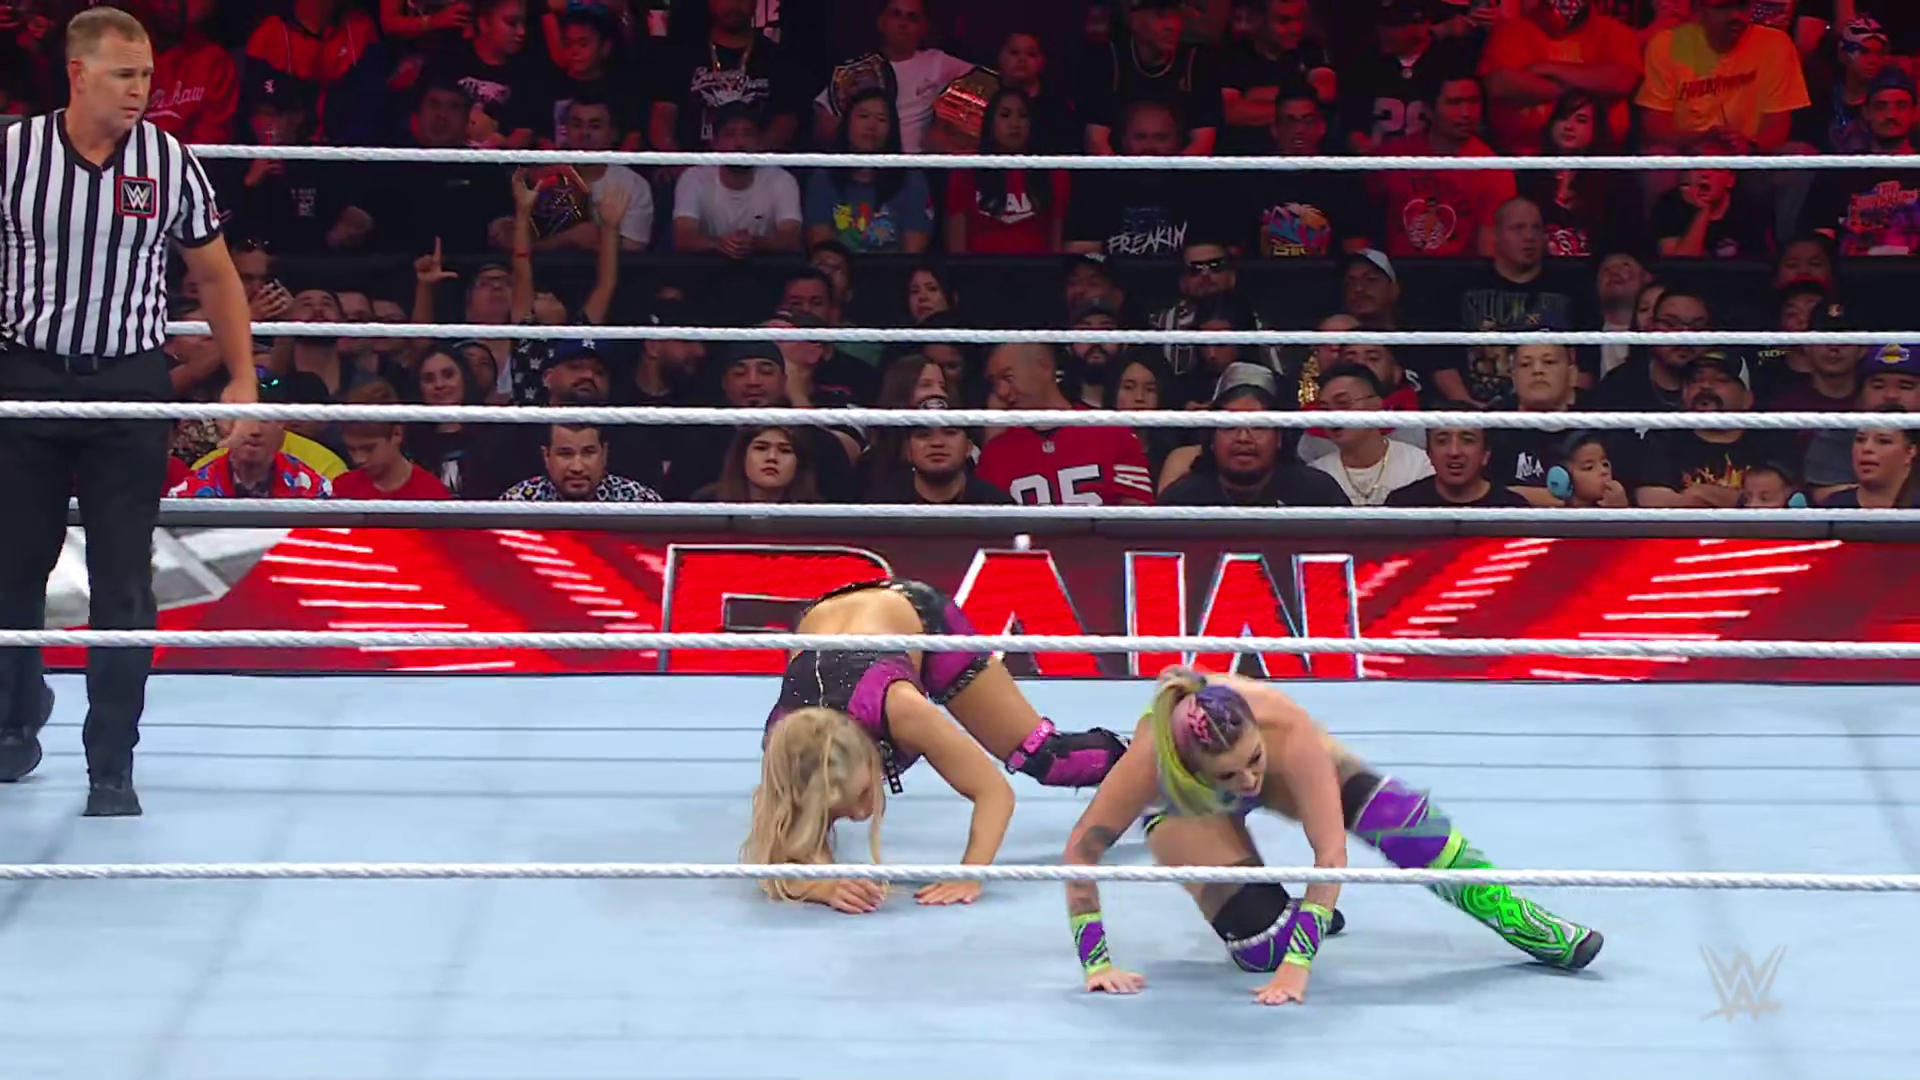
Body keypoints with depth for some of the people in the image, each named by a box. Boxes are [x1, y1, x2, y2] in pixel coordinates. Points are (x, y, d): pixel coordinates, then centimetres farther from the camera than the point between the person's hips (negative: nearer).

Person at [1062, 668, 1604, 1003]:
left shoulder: (1287, 731, -43)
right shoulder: (1148, 762, -44)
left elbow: (1331, 851, -40)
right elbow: (1081, 851, -34)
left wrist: (1297, 967, -45)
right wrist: (1096, 964, -37)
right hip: (1183, 808, -1)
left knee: (1393, 813, -24)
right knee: (1264, 947, -19)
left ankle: (1518, 919, -6)